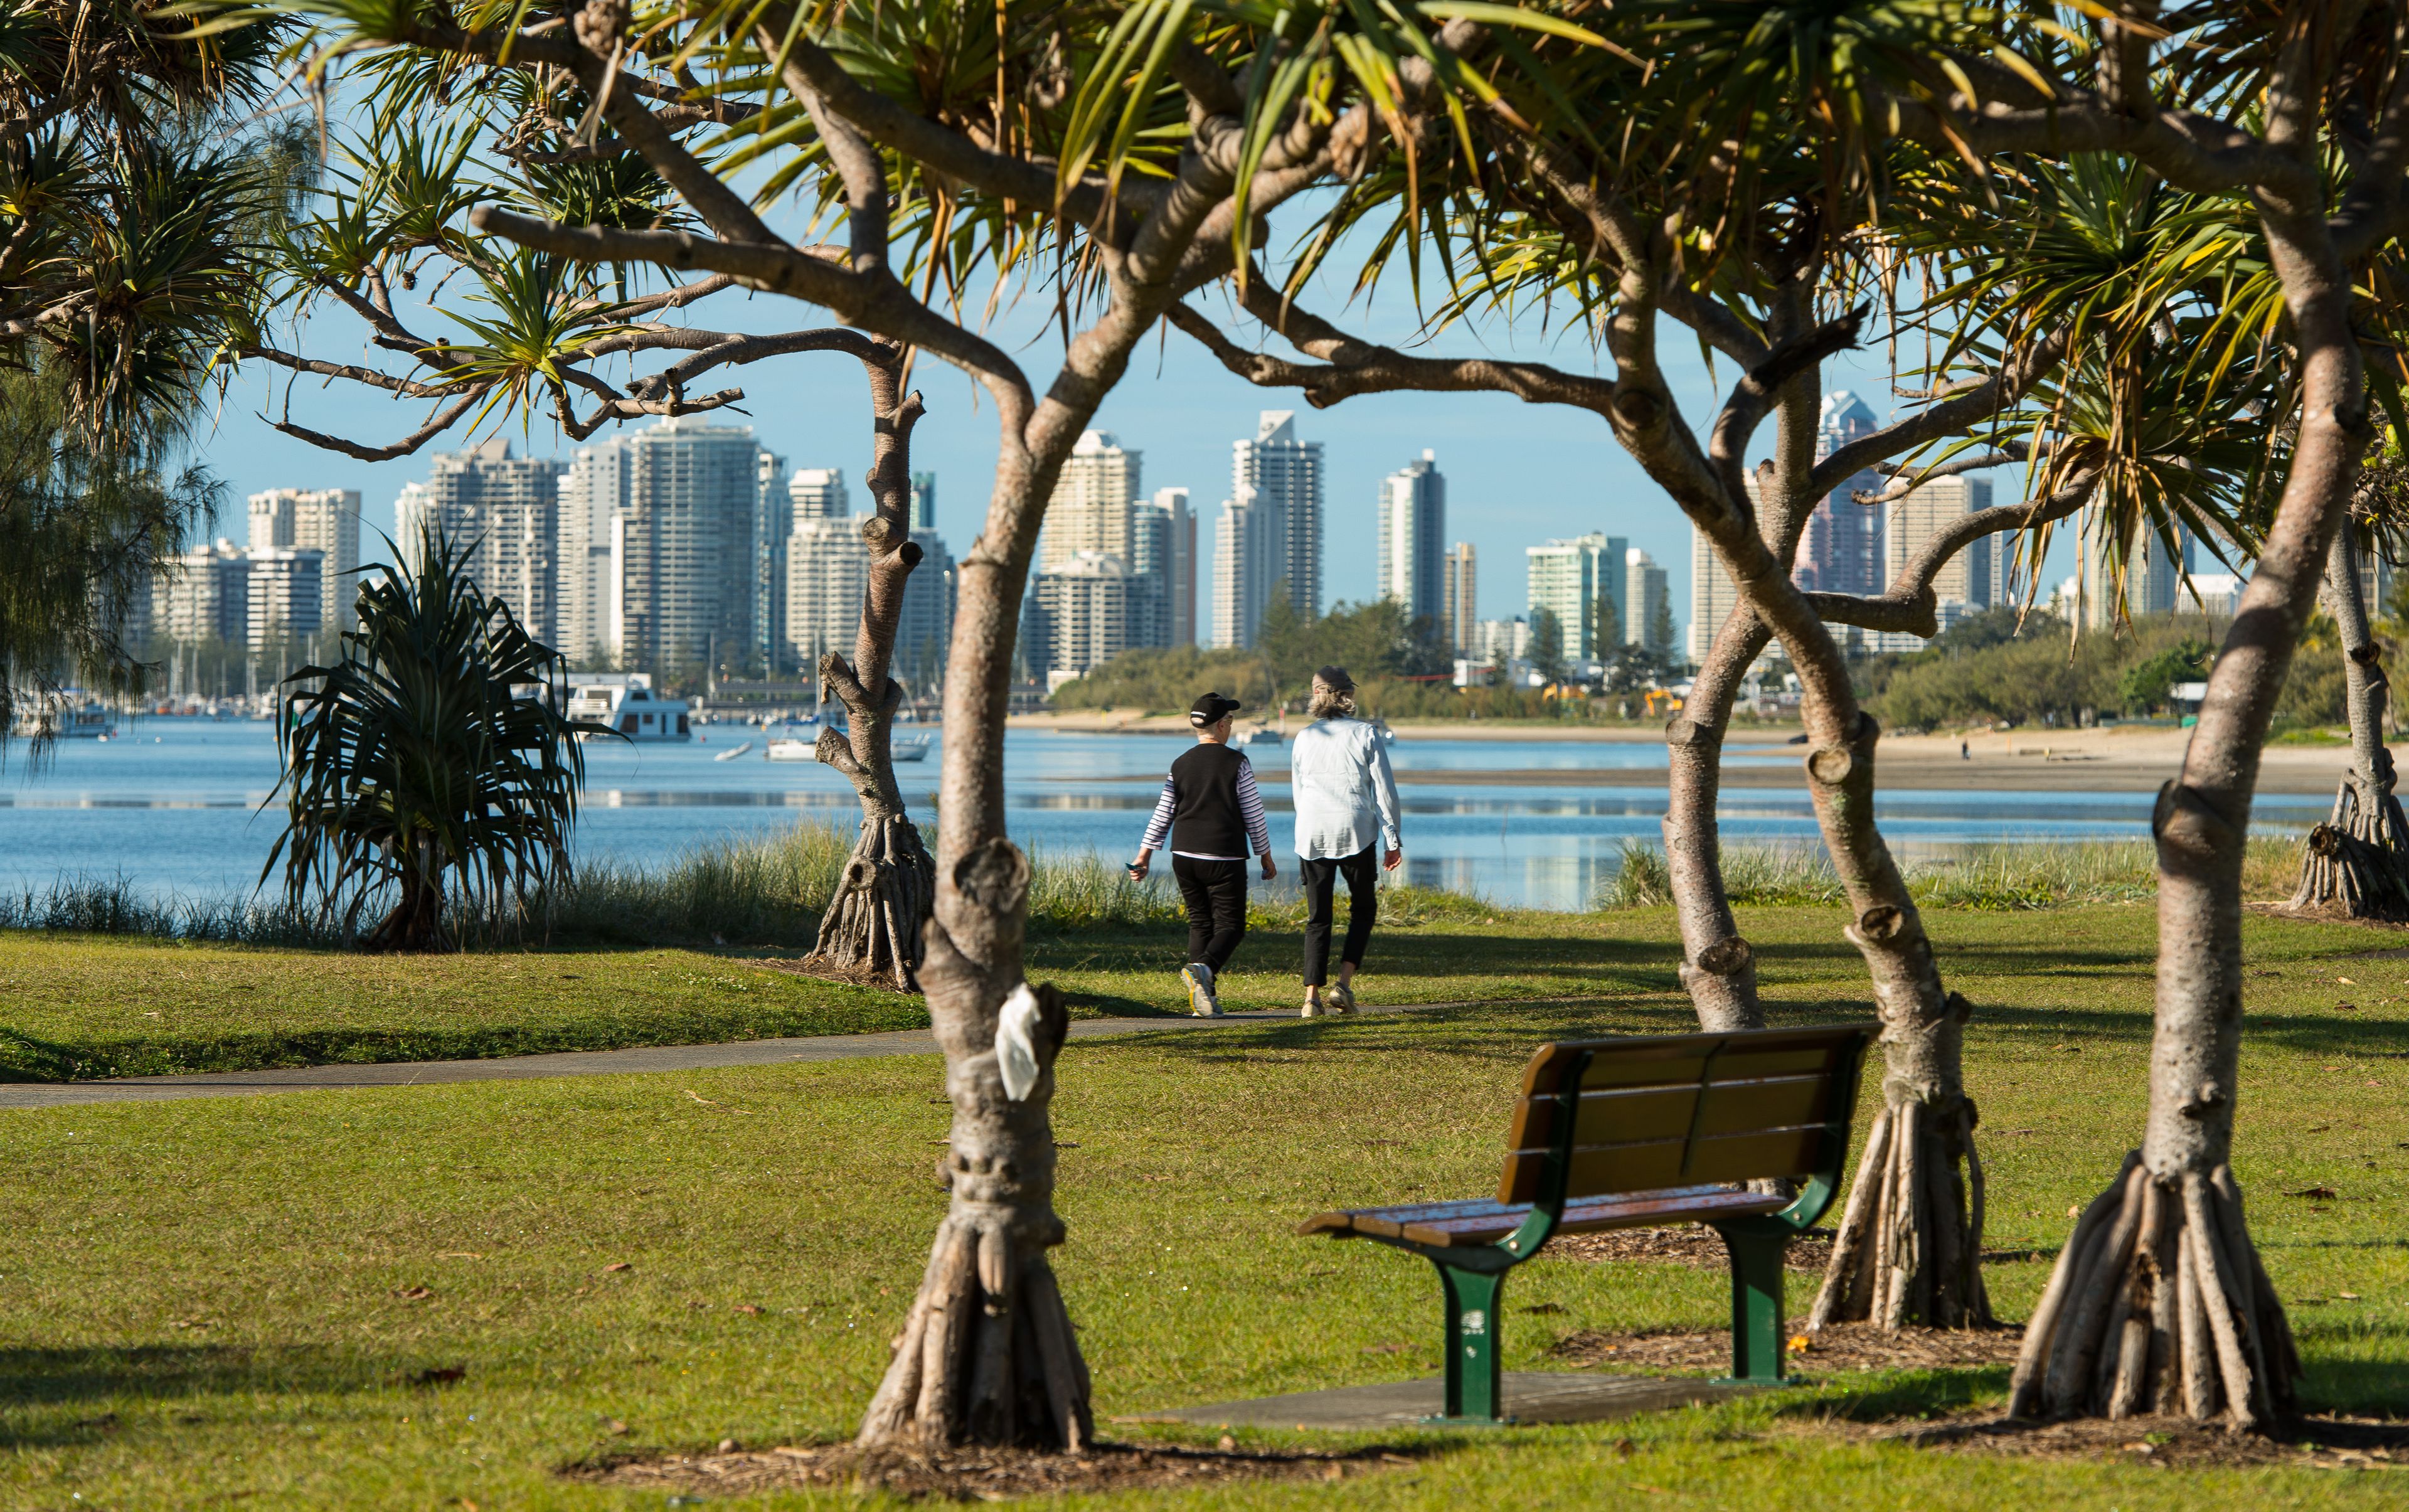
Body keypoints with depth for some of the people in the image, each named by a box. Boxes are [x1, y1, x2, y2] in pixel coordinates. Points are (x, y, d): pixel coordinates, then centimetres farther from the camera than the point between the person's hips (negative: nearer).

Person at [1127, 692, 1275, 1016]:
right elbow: (1254, 816, -2)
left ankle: (1203, 999, 6)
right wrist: (1266, 858, 7)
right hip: (1225, 859, -4)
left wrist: (1144, 856, 14)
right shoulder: (1237, 763, -5)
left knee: (1200, 923, 12)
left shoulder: (1180, 766, 6)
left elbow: (1162, 816, 7)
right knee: (1230, 925, 0)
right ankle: (1203, 968, -28)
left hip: (1184, 856, 4)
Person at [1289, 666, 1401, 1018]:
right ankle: (1344, 983, -2)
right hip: (1355, 831, -2)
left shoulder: (1303, 738, 9)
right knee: (1363, 909, 14)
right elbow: (1384, 790, -2)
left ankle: (1312, 996, -3)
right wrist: (1392, 840, 4)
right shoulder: (1365, 734, -1)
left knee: (1317, 917, 7)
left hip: (1312, 834, 2)